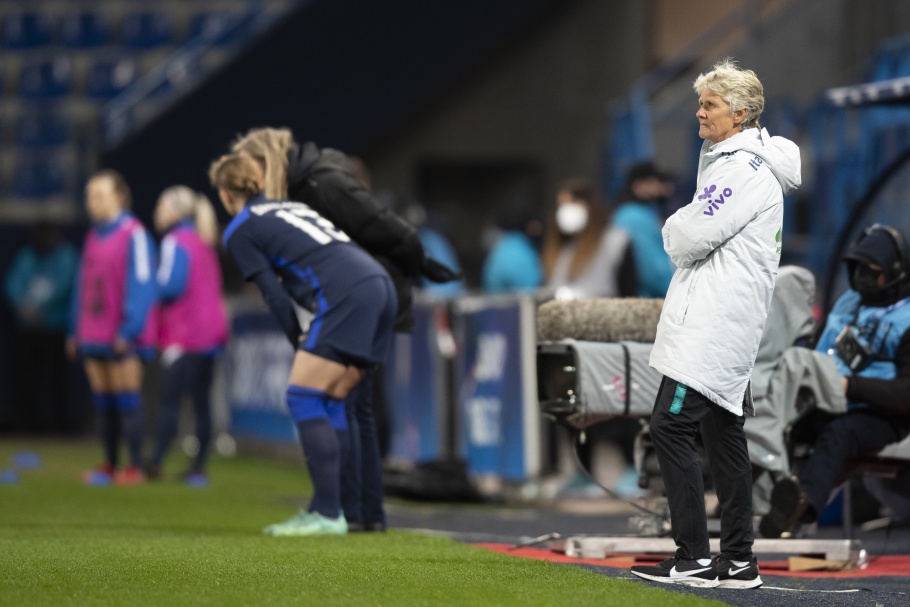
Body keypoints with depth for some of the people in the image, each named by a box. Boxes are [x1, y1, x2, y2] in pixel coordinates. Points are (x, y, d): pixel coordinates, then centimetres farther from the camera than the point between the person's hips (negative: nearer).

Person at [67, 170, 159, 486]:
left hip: (122, 338, -7)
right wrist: (75, 330, 16)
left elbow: (141, 285, -12)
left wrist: (127, 330, -16)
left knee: (127, 400, -5)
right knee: (104, 403, 9)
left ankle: (135, 467, -2)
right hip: (93, 335, 7)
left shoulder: (134, 234, -8)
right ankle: (110, 465, 15)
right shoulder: (93, 236, 16)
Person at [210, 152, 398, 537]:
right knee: (329, 402, 13)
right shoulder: (289, 206, 31)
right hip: (380, 287, 8)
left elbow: (276, 296, 3)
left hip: (344, 296, -8)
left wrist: (300, 346, 13)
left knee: (303, 398, -4)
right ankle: (326, 509, 12)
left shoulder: (239, 232, 9)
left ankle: (327, 515, -11)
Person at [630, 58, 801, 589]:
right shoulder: (727, 159, 19)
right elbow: (694, 239, 24)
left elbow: (687, 240, -17)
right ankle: (739, 561, 14)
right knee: (723, 434, 11)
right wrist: (685, 233, 4)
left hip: (714, 323, -11)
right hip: (712, 322, 11)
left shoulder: (745, 169, -14)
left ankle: (694, 558, -12)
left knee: (672, 425, -12)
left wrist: (676, 227, 3)